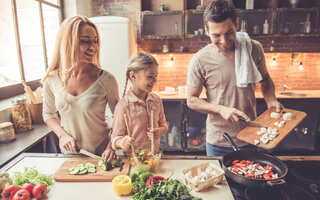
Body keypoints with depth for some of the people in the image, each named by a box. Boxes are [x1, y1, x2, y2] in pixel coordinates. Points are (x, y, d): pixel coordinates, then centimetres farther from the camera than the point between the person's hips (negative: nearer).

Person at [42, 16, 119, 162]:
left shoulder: (106, 80, -18)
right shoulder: (51, 80, -9)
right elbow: (48, 114, 7)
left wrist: (112, 146, -19)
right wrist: (63, 135, -9)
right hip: (68, 152, 3)